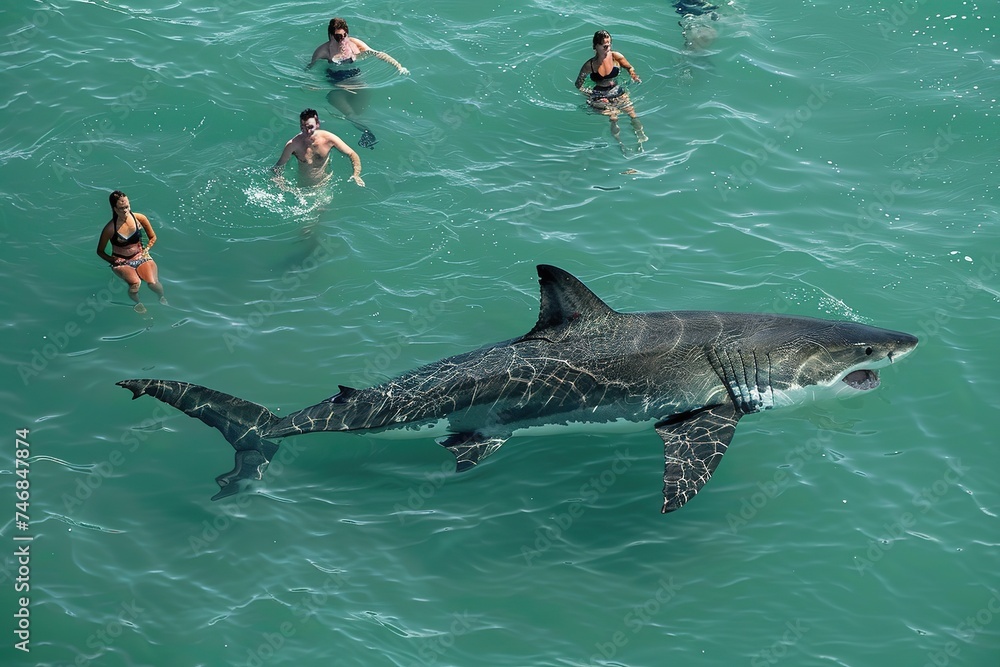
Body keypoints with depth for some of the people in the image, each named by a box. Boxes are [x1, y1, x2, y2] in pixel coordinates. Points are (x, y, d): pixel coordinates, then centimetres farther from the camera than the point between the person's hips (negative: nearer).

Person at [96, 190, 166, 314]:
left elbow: (153, 237, 10)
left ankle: (162, 298, 1)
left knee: (153, 283, -26)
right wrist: (113, 260, -13)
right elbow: (100, 251, 0)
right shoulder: (110, 228, -14)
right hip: (121, 262, -2)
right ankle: (137, 303, -9)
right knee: (135, 283, -33)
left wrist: (146, 250, -4)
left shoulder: (140, 219, -7)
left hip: (141, 256, 2)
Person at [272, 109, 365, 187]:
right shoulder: (293, 145, -23)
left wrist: (356, 175, -24)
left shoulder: (328, 139, -19)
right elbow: (278, 166, -12)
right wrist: (278, 178, -34)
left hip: (325, 184, 1)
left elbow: (352, 155, -10)